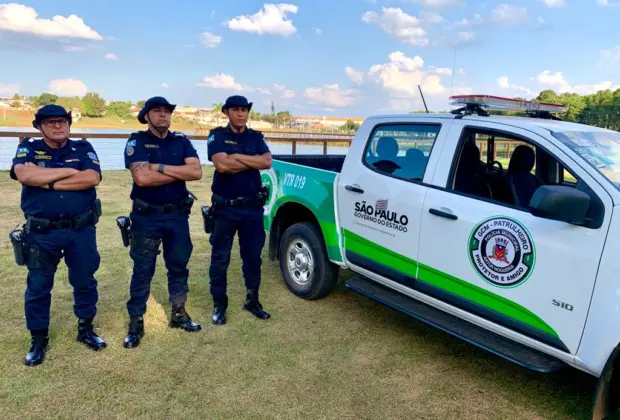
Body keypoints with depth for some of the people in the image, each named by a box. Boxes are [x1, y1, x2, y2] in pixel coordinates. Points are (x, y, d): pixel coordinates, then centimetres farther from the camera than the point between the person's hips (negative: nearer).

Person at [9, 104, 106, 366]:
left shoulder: (83, 148, 3)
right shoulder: (28, 148, 2)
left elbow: (92, 178, -15)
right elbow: (24, 175, -20)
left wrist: (50, 182, -15)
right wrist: (69, 171, -15)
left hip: (81, 230, 1)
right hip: (41, 233, 0)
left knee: (85, 282, 12)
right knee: (38, 287, 10)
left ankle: (86, 329, 30)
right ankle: (38, 339, 26)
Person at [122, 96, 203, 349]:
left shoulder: (181, 142, 5)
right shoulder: (136, 142, -6)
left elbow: (196, 172, -11)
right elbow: (142, 178, -21)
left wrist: (161, 167, -17)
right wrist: (179, 172, -13)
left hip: (177, 215, 4)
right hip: (146, 217, -3)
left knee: (178, 266, 13)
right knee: (143, 270, 5)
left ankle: (178, 314, 29)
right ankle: (136, 322, 17)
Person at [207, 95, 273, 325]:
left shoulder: (256, 137, 9)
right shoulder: (217, 135, -2)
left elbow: (267, 162, -9)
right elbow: (222, 165, -19)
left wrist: (238, 156, -15)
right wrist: (253, 161, -10)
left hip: (252, 207, 3)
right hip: (225, 208, -3)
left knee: (253, 256, 11)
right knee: (220, 258, 7)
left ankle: (252, 301, 27)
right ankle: (219, 305, 21)